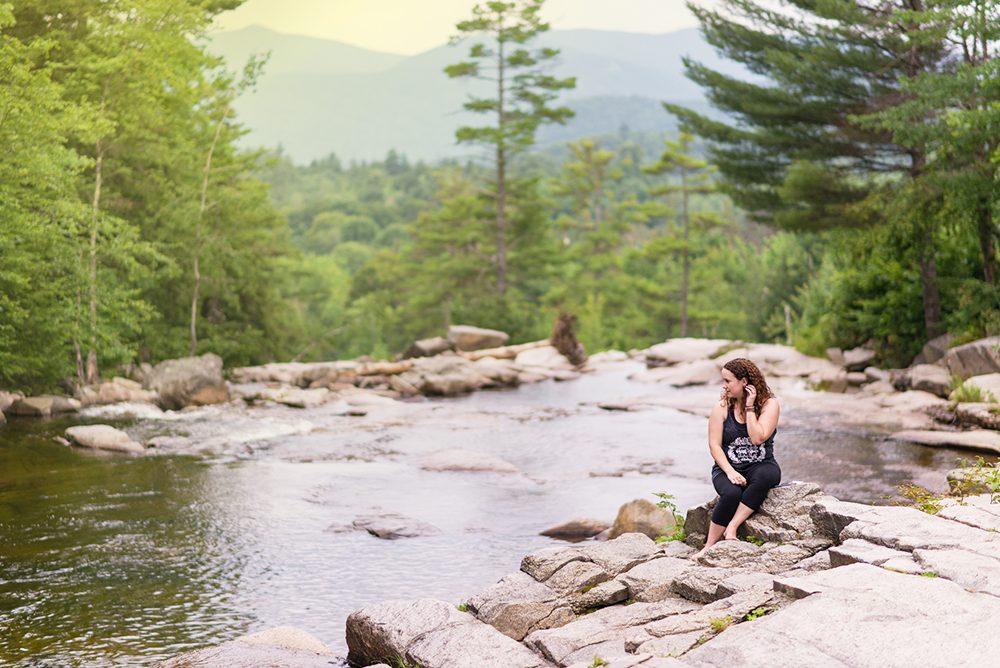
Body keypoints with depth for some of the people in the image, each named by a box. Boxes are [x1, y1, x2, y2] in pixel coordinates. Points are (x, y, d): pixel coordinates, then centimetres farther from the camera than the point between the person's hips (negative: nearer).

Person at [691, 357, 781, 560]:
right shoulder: (722, 406, 1)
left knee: (764, 475, -38)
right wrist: (730, 472, -19)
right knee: (731, 493, -34)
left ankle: (731, 528, -33)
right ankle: (710, 546, -23)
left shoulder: (769, 404, -4)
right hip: (728, 467, 0)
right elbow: (714, 446, -4)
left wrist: (749, 407, -14)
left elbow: (757, 439, -18)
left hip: (761, 465, 0)